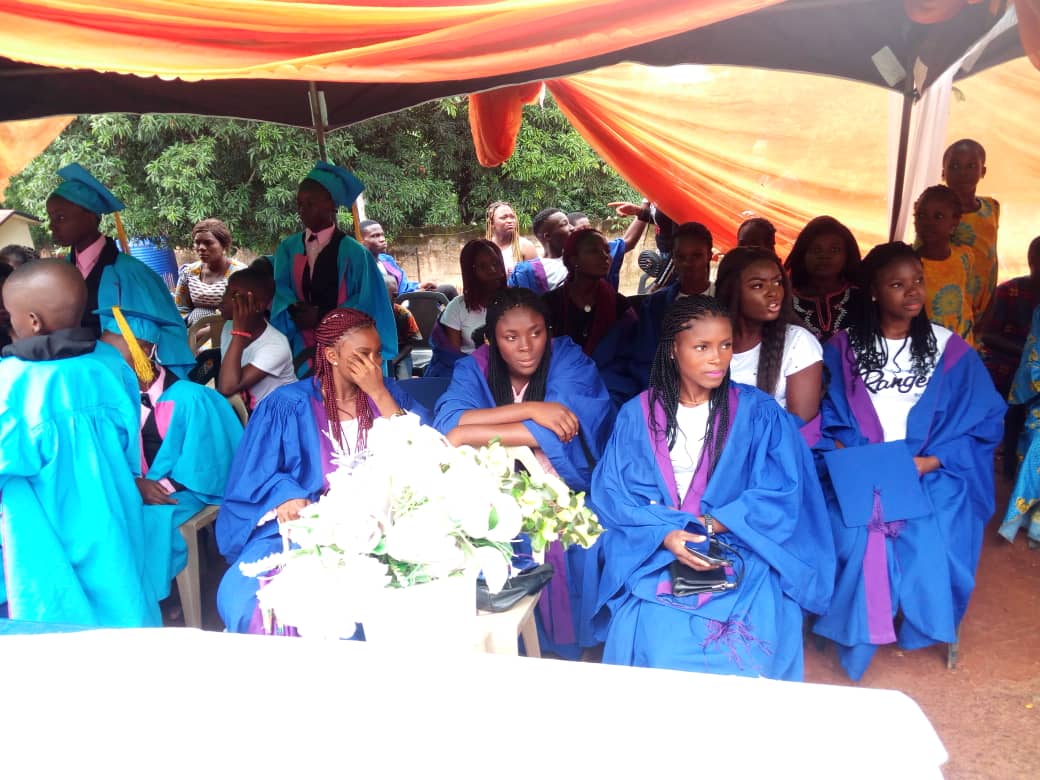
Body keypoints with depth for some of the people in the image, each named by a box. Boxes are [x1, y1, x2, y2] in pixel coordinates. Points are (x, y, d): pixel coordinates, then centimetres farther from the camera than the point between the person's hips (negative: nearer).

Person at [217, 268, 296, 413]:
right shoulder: (229, 326, -2)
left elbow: (227, 387, -32)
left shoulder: (275, 345, -24)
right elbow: (223, 382, 8)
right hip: (247, 411, 7)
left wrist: (239, 332, -33)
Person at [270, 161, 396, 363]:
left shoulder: (353, 252, -3)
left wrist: (322, 316, -13)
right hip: (303, 346, 3)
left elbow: (366, 301, -5)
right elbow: (281, 288, 5)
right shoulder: (288, 248, 9)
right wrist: (294, 310, -17)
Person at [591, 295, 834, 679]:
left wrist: (711, 525, -17)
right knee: (662, 644, -26)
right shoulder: (638, 415, 3)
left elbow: (781, 492, -5)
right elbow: (613, 493, -1)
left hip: (742, 553, 0)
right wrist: (666, 534, -19)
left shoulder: (757, 411, 2)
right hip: (656, 554, 0)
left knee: (745, 645, -26)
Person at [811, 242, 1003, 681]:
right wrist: (851, 460, -16)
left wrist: (930, 461, -12)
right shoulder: (842, 348, 3)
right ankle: (857, 636, -1)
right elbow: (822, 419, 0)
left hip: (931, 476, 1)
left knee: (929, 542, -24)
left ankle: (917, 629, 5)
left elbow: (984, 422, 1)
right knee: (857, 539, -26)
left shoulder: (951, 350, 3)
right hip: (857, 476, 0)